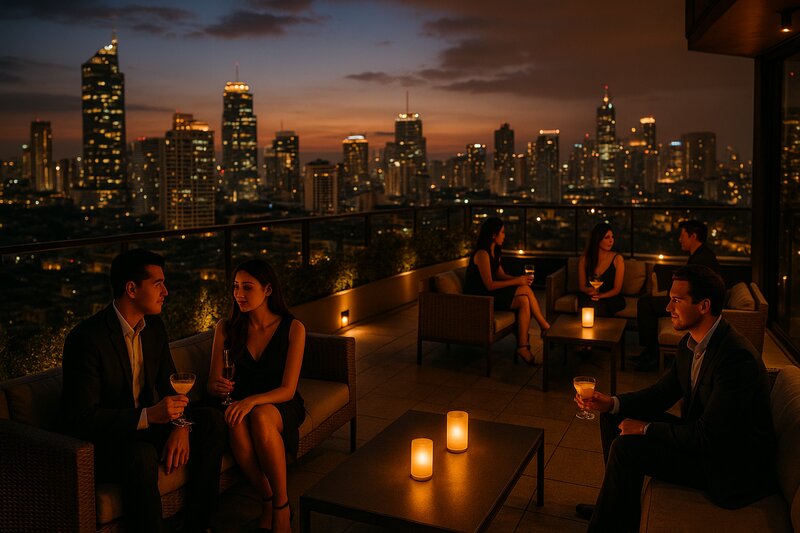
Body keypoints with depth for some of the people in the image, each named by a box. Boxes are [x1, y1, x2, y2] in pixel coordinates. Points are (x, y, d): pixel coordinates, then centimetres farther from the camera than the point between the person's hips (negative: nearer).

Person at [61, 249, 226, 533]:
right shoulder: (86, 337, -21)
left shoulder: (153, 326, 2)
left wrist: (181, 427, -14)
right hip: (100, 441, -7)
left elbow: (170, 384, 6)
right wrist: (148, 415, -34)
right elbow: (83, 417, -23)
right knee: (142, 455, -36)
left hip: (147, 424, 8)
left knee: (211, 419, -8)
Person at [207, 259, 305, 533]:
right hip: (242, 403, 2)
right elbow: (212, 382, 1)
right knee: (237, 425, -35)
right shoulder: (227, 327, -3)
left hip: (281, 406, -2)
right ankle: (268, 499, -14)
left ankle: (282, 505, -20)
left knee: (260, 417, -37)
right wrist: (218, 386, -25)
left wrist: (253, 400, -34)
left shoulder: (293, 328, -12)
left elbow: (288, 390, -15)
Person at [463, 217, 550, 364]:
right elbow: (490, 285, -21)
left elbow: (501, 275, 13)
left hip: (489, 295, 9)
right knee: (525, 290, -17)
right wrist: (517, 282, -15)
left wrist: (520, 278, -5)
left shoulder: (493, 252, 13)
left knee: (524, 301, -14)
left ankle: (523, 346, -16)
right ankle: (545, 327, -2)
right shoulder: (482, 254, -18)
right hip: (480, 298, -9)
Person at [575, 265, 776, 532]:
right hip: (702, 437, 9)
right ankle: (620, 508, 21)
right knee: (613, 417, 8)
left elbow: (708, 438, -29)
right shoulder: (689, 343, 0)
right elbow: (662, 393, 9)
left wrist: (646, 428, -18)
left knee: (626, 448, -23)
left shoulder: (737, 357, -29)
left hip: (734, 470, -9)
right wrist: (611, 403, -7)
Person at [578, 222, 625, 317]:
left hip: (611, 299, -1)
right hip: (589, 298, 2)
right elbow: (582, 286, 8)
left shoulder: (617, 259, 2)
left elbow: (617, 289, -1)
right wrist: (590, 290, -15)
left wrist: (600, 296, -19)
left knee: (596, 305, -35)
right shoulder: (584, 259, 7)